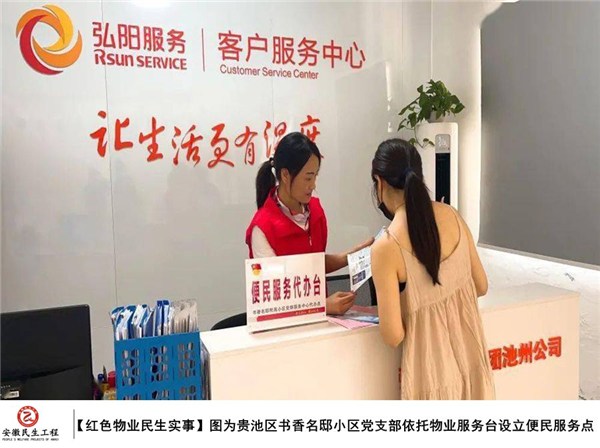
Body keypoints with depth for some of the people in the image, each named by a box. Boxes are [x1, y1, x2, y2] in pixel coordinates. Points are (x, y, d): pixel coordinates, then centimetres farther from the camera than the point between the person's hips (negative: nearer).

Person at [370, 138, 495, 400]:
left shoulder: (386, 247, -22)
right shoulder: (452, 216, -5)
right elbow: (481, 286, 6)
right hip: (472, 357, 6)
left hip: (434, 370, -5)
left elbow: (393, 335, -18)